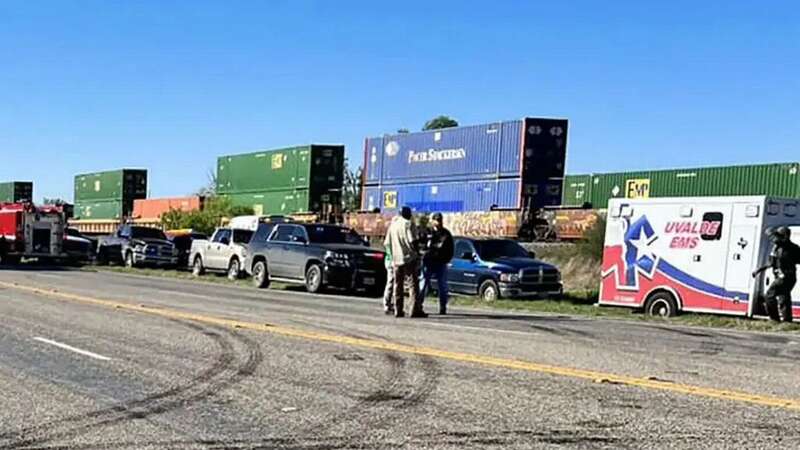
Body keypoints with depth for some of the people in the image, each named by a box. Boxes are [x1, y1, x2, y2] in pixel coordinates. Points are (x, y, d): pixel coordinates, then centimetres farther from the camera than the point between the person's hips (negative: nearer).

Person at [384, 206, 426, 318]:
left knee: (398, 285, 9)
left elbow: (387, 243, 12)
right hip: (409, 258, -5)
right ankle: (416, 310, -10)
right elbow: (413, 241, -14)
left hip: (396, 259, 5)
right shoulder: (408, 224, -5)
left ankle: (398, 311, 7)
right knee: (413, 284, -4)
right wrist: (417, 253, -2)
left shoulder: (392, 224, 12)